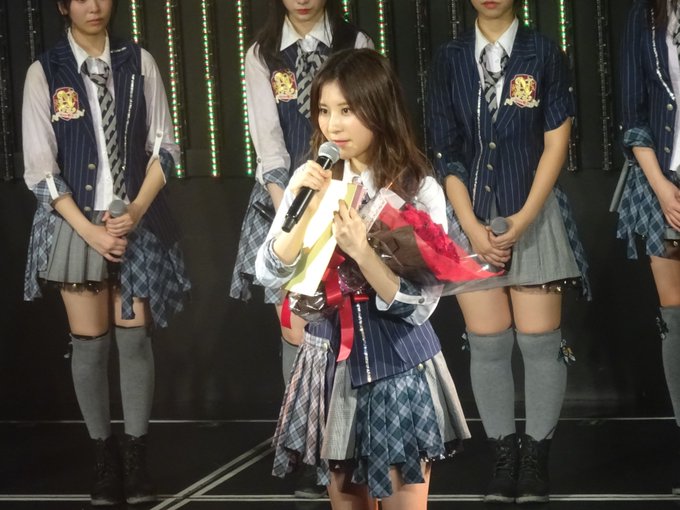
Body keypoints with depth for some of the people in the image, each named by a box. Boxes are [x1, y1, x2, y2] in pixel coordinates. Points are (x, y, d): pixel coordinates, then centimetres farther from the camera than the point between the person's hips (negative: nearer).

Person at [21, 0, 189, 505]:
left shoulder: (139, 63, 1)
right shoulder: (44, 72, -3)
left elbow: (163, 148, 2)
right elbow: (40, 167, -5)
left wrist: (136, 212, -11)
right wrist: (89, 229, -12)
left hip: (136, 222, 1)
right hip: (76, 222, -1)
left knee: (135, 337, 1)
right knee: (90, 343, 3)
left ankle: (136, 454, 11)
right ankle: (104, 454, 15)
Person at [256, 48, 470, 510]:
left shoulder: (419, 190, -11)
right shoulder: (311, 180, 0)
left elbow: (419, 306, -15)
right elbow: (271, 275, -6)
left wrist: (361, 251, -27)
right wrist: (309, 209, -17)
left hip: (397, 366, -4)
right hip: (331, 359, 4)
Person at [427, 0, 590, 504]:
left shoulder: (544, 53, 0)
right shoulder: (450, 59, 5)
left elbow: (556, 141, -3)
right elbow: (445, 148, 3)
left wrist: (525, 217, -11)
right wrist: (471, 226, -6)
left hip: (534, 216, -2)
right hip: (472, 218, 2)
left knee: (539, 341, -3)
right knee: (486, 343, 2)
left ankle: (537, 457, 6)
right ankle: (505, 457, 11)